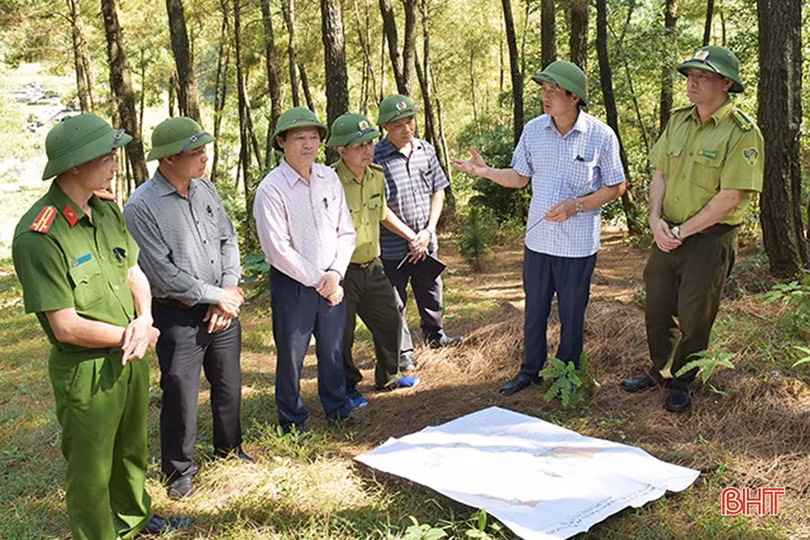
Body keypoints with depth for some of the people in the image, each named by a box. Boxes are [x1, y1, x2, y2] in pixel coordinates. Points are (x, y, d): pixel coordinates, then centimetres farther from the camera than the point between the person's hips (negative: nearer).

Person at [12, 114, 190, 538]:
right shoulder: (39, 236, -24)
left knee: (131, 450, 27)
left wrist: (144, 321, -11)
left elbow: (134, 272, 8)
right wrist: (132, 335, -13)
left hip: (132, 359, 8)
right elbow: (67, 327, -23)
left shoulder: (107, 210, -1)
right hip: (86, 372, -7)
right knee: (92, 469, 13)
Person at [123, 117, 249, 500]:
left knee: (229, 384, 18)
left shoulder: (206, 189, 3)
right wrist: (215, 296, -13)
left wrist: (230, 289, -7)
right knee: (180, 393, 4)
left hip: (223, 307, 6)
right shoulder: (141, 207, -17)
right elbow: (164, 274, -18)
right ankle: (180, 469, 26)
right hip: (179, 316, -6)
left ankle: (229, 447, 41)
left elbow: (228, 239, 7)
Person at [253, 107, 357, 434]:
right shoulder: (271, 190, -15)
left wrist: (335, 273, -7)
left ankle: (337, 409, 37)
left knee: (333, 349, 17)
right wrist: (317, 281, -13)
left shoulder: (329, 178, 3)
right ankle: (292, 421, 26)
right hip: (292, 283, -5)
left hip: (331, 280, 5)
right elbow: (279, 251, -17)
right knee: (291, 355, 7)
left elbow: (346, 231, 6)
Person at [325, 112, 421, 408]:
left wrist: (411, 235, 28)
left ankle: (388, 377, 39)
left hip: (373, 266, 7)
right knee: (341, 334, 6)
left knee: (389, 322, 17)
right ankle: (348, 386, 28)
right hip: (341, 272, -7)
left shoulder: (377, 175, 3)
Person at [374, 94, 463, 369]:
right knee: (395, 301, 6)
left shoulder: (425, 150, 2)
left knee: (431, 290, 22)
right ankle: (402, 351, 23)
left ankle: (435, 335, 45)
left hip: (426, 241, 6)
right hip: (393, 245, -5)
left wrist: (429, 231, -4)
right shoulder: (377, 157, -16)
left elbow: (438, 191, 8)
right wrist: (410, 237, -14)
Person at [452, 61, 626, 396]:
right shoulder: (533, 130, 0)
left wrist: (575, 206, -18)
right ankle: (531, 370, 34)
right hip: (538, 239, 3)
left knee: (571, 315, 11)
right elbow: (520, 178, 9)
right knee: (535, 310, 15)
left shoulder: (601, 136, -11)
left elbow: (616, 187, -5)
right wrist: (485, 172, -7)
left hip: (578, 243, -3)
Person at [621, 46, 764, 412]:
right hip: (668, 235, 6)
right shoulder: (678, 120, 7)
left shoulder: (742, 133, -14)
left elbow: (731, 197, -18)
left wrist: (683, 231, -16)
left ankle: (681, 383, 27)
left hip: (710, 239, -6)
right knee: (657, 309, 16)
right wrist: (655, 218, -7)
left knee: (694, 317, 6)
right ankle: (660, 371, 37)